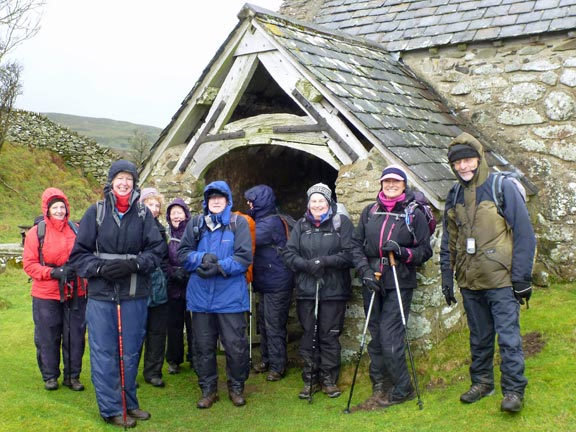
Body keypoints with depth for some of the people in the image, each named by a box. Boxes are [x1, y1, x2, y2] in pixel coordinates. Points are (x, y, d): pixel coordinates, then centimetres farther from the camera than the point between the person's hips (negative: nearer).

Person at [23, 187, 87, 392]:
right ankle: (50, 376, 23)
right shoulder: (36, 232, -2)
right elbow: (29, 264, -4)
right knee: (47, 337, 6)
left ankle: (72, 375, 21)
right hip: (46, 295, -2)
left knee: (75, 336, 7)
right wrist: (53, 272, -16)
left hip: (75, 294, 2)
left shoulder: (77, 230, 4)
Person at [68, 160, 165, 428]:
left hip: (135, 295, 2)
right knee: (104, 353, 3)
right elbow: (79, 253, 1)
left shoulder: (143, 213, 3)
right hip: (101, 295, -1)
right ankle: (111, 409, 16)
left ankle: (128, 403, 28)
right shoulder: (96, 212, 0)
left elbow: (156, 250, 1)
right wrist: (100, 267, -15)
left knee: (130, 353, 12)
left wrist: (134, 264, -15)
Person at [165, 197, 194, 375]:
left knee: (193, 323, 3)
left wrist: (188, 273, -14)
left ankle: (194, 358, 16)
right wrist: (173, 272, -9)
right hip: (173, 287, 2)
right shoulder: (166, 234, 7)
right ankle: (174, 360, 18)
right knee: (174, 324, 8)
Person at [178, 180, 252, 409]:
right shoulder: (196, 223, 9)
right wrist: (202, 258, -15)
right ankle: (208, 389, 26)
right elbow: (182, 254, 4)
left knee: (235, 345, 2)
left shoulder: (238, 223, 1)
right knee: (203, 346, 11)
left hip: (230, 296, -2)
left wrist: (219, 267, -18)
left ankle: (236, 387, 22)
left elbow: (244, 257, -7)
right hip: (201, 295, 3)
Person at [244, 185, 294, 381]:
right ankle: (266, 359, 28)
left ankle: (277, 366, 6)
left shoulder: (271, 222, -17)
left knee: (274, 327, -3)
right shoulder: (261, 220, 15)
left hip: (277, 283, -10)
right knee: (264, 323, 17)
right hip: (265, 282, 10)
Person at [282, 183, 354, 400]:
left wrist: (324, 261, -19)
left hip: (334, 291, -2)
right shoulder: (301, 225, 10)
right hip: (306, 290, 3)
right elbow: (288, 253, 4)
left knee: (330, 336, 4)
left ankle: (329, 379, 18)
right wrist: (306, 265, -13)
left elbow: (349, 254, -8)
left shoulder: (342, 223, 1)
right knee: (309, 335, 8)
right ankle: (309, 379, 19)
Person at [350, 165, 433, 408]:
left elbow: (425, 251, 2)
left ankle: (402, 390, 8)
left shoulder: (415, 214, 0)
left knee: (390, 339, -9)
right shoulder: (370, 211, 9)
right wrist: (365, 270, -4)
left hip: (400, 284, -4)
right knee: (376, 338, 9)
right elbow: (356, 244, 10)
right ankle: (379, 388, 20)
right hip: (372, 283, 4)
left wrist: (403, 252, -16)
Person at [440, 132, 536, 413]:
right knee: (479, 337, 16)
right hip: (469, 282, 5)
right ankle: (482, 383, 29)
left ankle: (514, 390, 7)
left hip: (501, 280, -5)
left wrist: (521, 278, -10)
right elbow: (448, 242, 15)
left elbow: (523, 234, -7)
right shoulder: (454, 197, 8)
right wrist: (447, 279, 12)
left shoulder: (503, 187, -7)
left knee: (508, 337, -3)